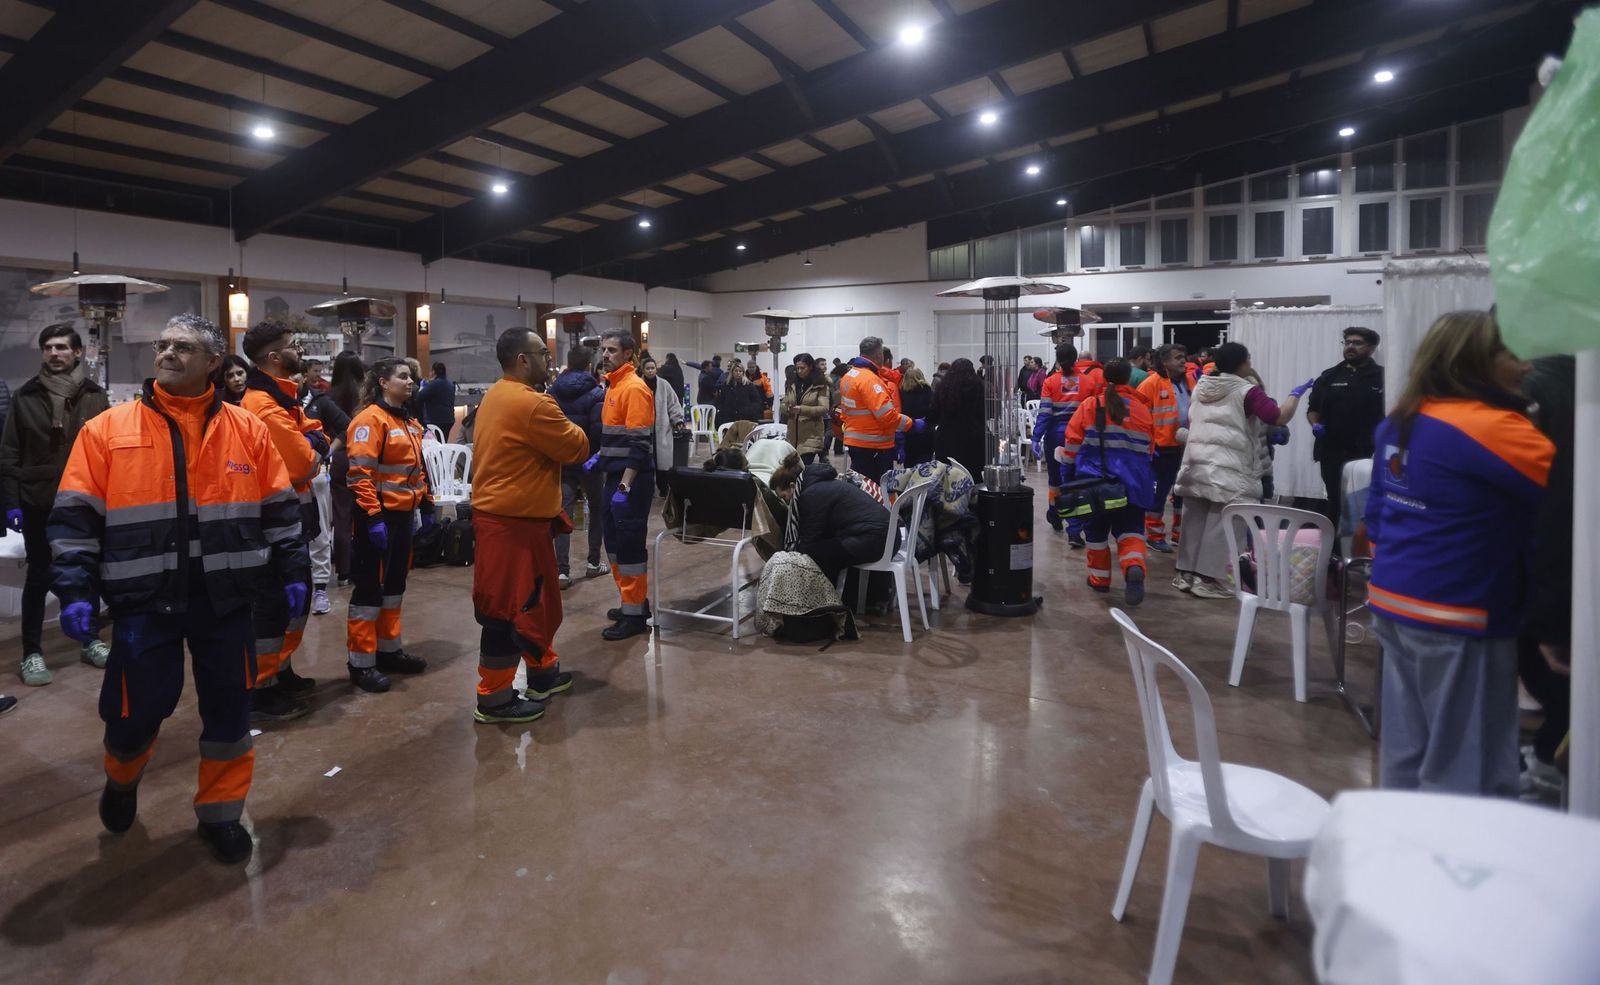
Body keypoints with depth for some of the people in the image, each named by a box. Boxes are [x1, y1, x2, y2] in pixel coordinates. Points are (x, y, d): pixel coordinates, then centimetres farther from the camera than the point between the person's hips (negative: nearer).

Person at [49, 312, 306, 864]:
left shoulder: (247, 429, 3)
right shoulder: (107, 429, -1)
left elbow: (279, 509, 8)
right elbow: (75, 518, -1)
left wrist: (290, 571, 4)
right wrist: (74, 590, -8)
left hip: (225, 598, 1)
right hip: (144, 599, -1)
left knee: (229, 712, 9)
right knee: (136, 711, 8)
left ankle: (221, 814, 28)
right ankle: (122, 779, 43)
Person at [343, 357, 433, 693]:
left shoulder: (409, 422, 14)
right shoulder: (370, 419, -13)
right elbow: (360, 474, -20)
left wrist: (426, 505, 16)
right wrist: (372, 518, -23)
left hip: (402, 514, 9)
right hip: (378, 516, -9)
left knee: (394, 583, 16)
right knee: (369, 586, -1)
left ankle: (389, 649, 29)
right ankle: (361, 662, 8)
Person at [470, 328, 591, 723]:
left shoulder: (495, 396, 13)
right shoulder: (532, 404, -20)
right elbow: (577, 448, -14)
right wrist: (567, 425, 3)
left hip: (500, 513, 11)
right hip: (515, 522, -11)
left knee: (532, 598, 21)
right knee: (509, 606, -1)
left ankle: (543, 672, 34)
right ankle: (494, 698, 9)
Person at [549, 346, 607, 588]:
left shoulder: (551, 391, 4)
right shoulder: (596, 394, -12)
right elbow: (599, 430, -20)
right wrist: (600, 453, -3)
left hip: (561, 460, 4)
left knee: (563, 512, 2)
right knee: (597, 510, 15)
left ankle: (562, 570, -6)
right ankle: (594, 562, 21)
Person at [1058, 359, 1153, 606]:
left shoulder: (1089, 405, -4)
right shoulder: (1142, 409, 3)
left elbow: (1072, 443, -3)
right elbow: (1149, 449, 13)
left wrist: (1069, 476, 8)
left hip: (1094, 481, -1)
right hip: (1132, 483, 1)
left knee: (1096, 530, 16)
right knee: (1130, 529, 8)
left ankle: (1100, 579, 23)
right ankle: (1134, 568, -19)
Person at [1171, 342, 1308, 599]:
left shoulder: (1200, 387, 14)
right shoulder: (1246, 391, -5)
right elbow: (1280, 417, -11)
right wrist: (1295, 394, 7)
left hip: (1195, 462, 7)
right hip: (1227, 468, -6)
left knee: (1194, 521, 10)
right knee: (1219, 523, -4)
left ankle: (1185, 573, 15)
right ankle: (1207, 579, -5)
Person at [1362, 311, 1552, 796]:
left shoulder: (1400, 423, 9)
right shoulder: (1493, 426, -17)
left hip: (1393, 599, 8)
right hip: (1454, 613, -8)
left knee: (1406, 752, 17)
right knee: (1469, 770, 5)